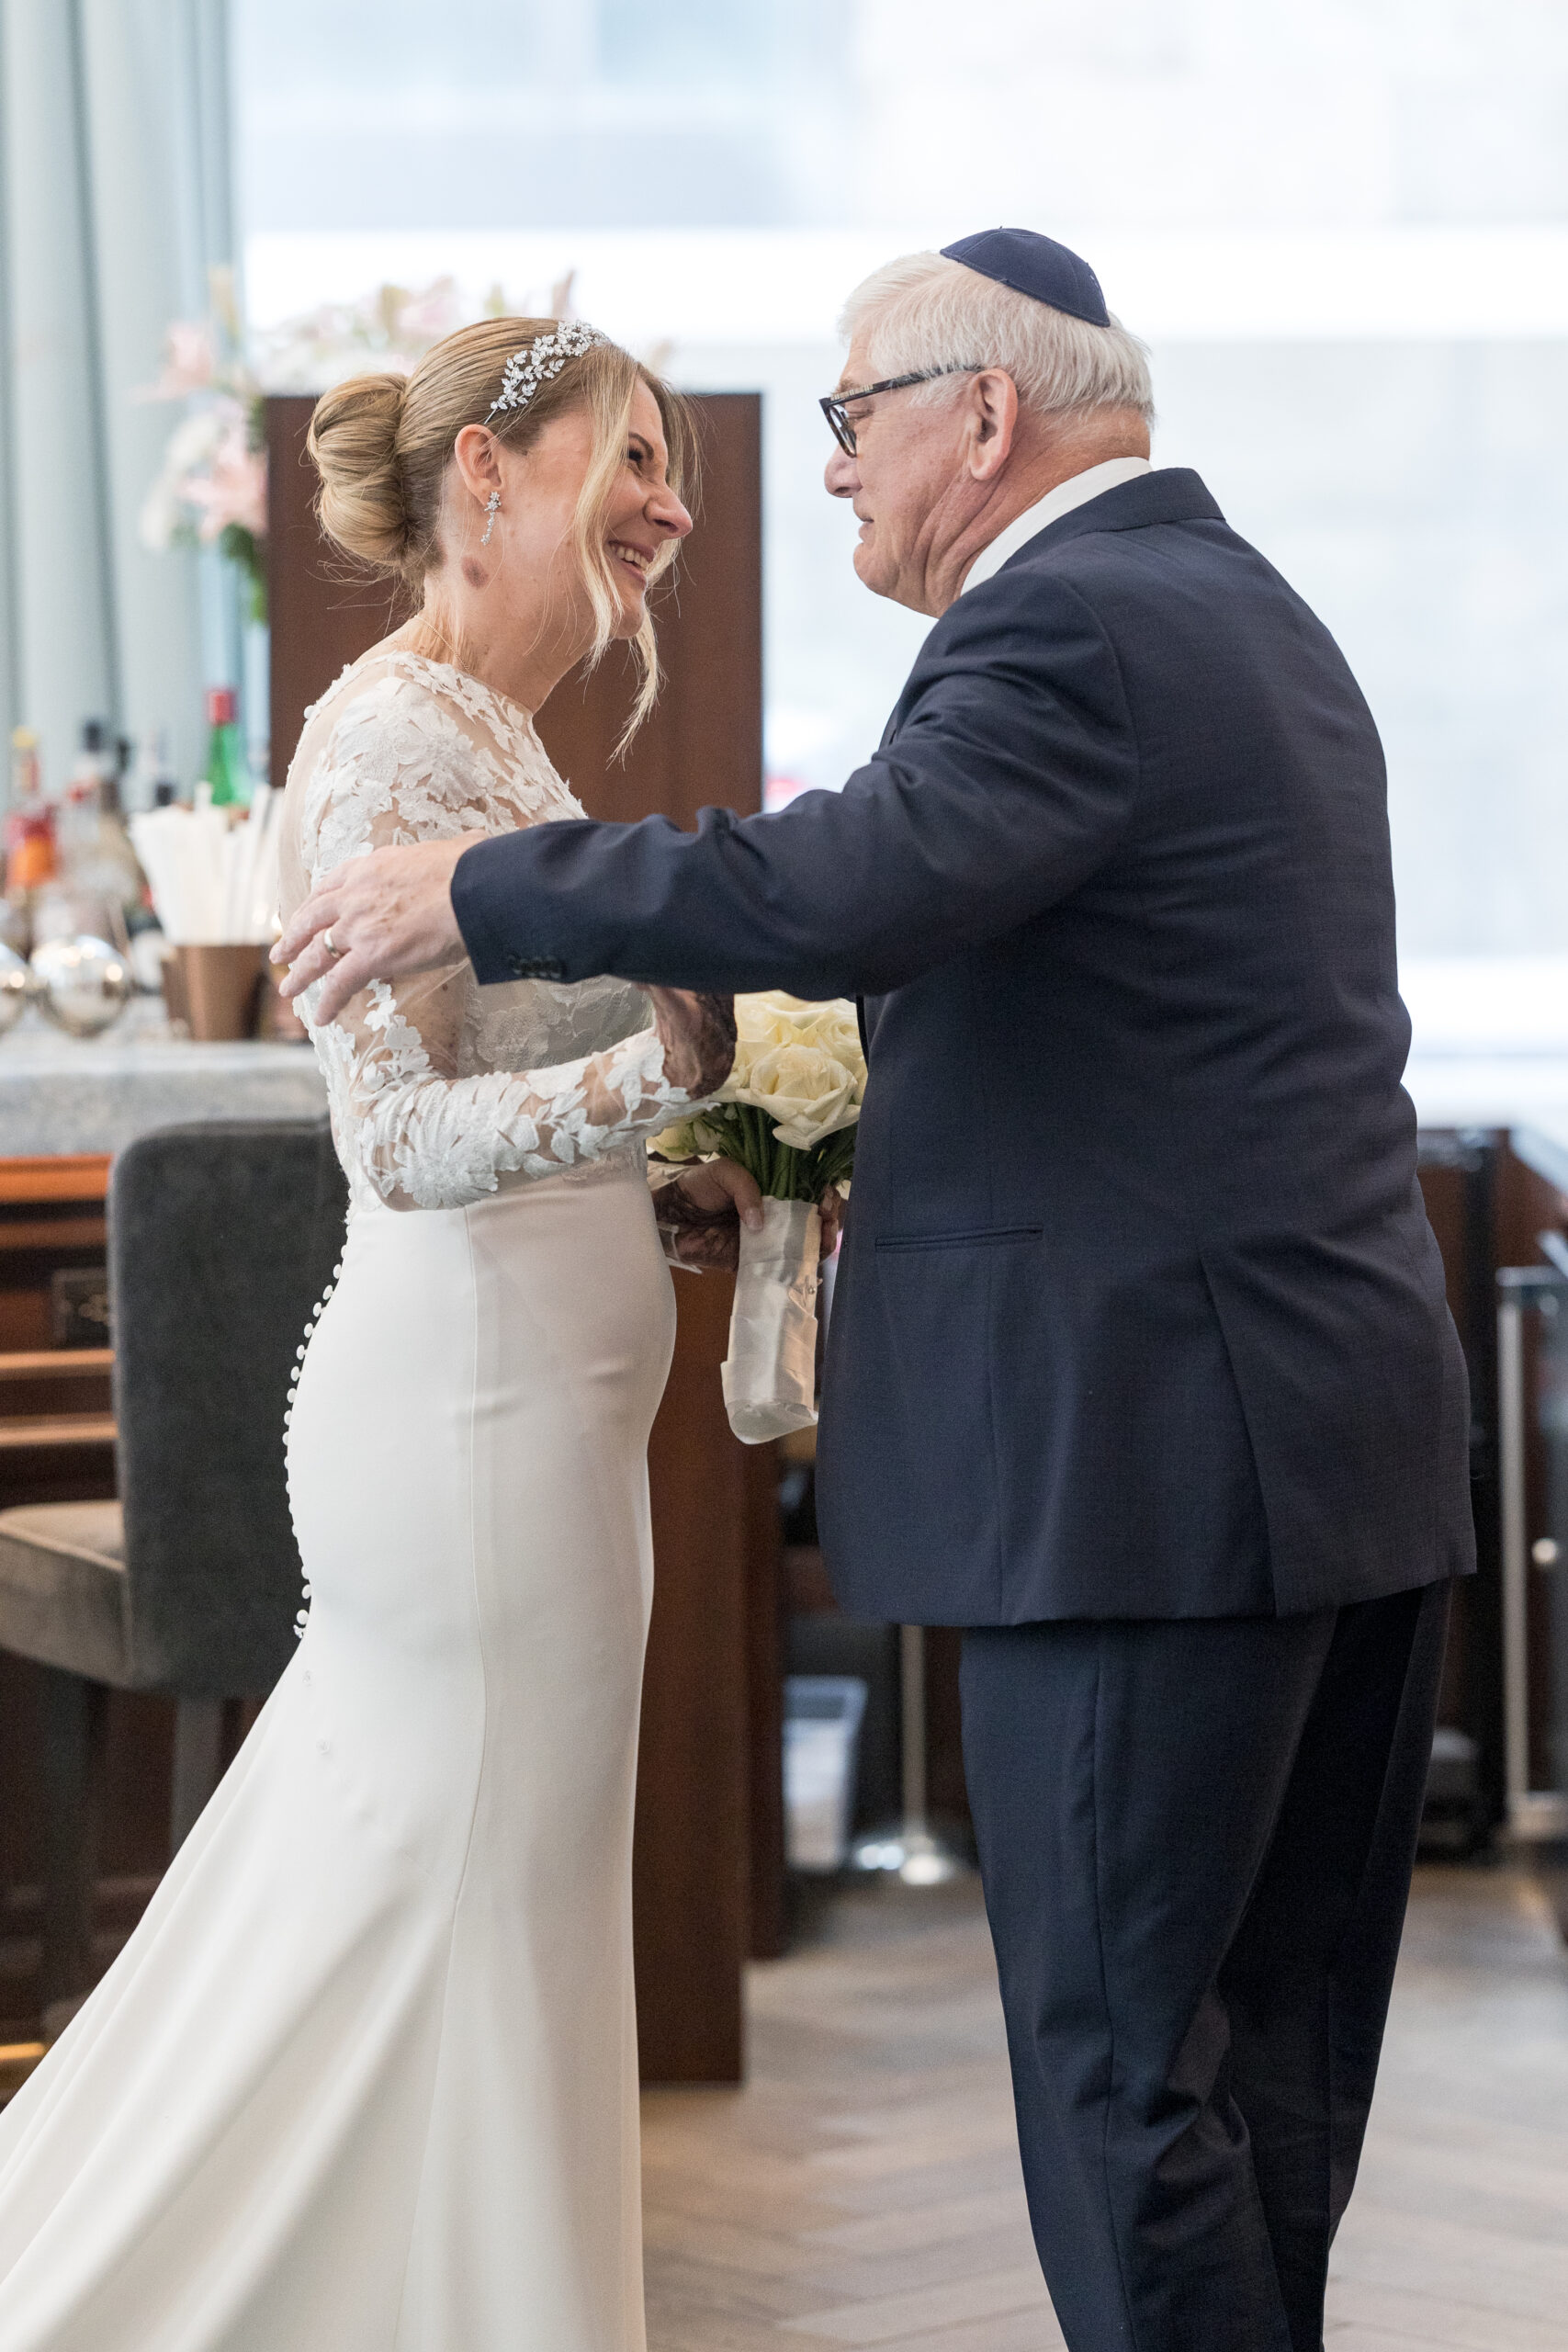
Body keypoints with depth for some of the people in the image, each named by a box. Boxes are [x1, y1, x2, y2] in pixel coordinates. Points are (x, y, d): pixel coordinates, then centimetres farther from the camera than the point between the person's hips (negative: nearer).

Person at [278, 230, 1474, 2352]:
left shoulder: (1073, 626, -13)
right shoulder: (1252, 612, 19)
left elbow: (849, 888, -29)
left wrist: (472, 893, -18)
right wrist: (866, 1160, 22)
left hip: (1151, 1460, -10)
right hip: (1359, 1440, 10)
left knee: (1120, 2061, -2)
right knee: (1278, 2049, 15)